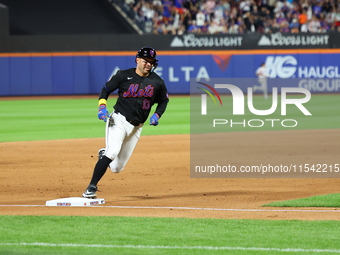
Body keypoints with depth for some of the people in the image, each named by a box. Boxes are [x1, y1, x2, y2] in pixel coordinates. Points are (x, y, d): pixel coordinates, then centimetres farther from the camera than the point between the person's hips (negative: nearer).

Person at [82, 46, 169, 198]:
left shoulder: (157, 82, 3)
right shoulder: (124, 75, -4)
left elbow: (163, 100, 17)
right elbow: (106, 89, 4)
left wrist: (157, 115, 0)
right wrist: (102, 105, -12)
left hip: (136, 127, 4)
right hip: (119, 121, -4)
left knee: (117, 167, 5)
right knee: (112, 152, -28)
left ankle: (103, 155, 41)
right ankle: (91, 188, -25)